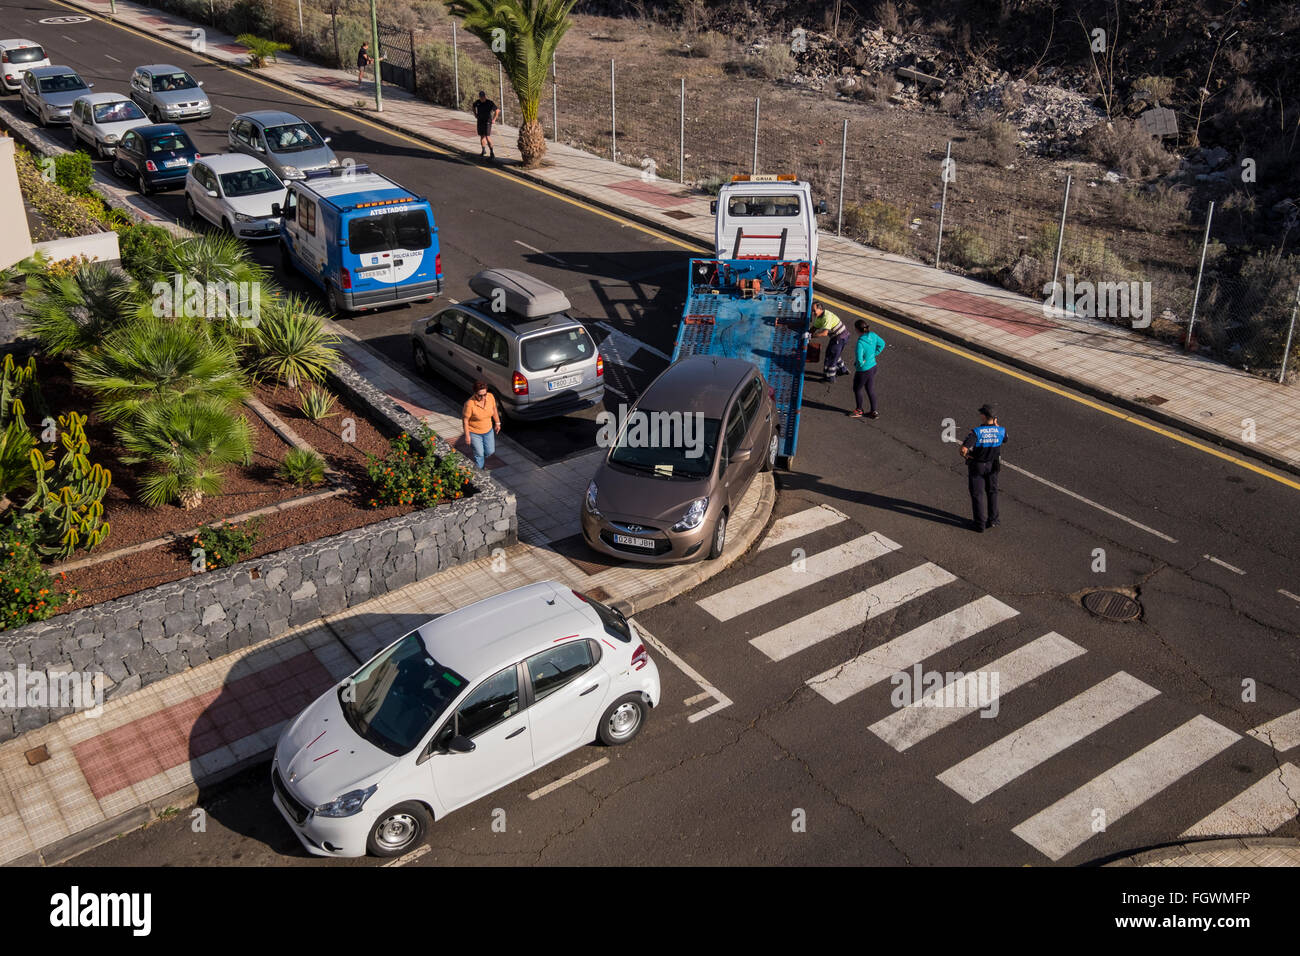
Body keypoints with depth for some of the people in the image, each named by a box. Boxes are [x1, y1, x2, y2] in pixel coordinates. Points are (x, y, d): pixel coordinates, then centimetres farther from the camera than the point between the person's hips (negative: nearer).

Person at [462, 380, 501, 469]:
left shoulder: (490, 397, -18)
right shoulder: (470, 404, -32)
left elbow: (494, 409, 2)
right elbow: (465, 420, -19)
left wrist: (497, 423, 10)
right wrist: (467, 436, -15)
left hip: (488, 430, 5)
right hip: (474, 433, -5)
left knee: (490, 451, 18)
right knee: (479, 454, 6)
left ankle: (482, 460, 51)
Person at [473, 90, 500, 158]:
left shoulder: (490, 103, -15)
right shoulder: (477, 102, -2)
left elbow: (497, 111, -6)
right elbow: (474, 106, 23)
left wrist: (494, 119, -4)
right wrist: (475, 114, 17)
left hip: (487, 121, -5)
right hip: (480, 121, 5)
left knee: (487, 137, -14)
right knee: (482, 136, 11)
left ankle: (492, 152, -6)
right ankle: (483, 151, 24)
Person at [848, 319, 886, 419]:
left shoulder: (860, 342, -31)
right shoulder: (873, 335, -8)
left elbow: (859, 359, -36)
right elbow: (882, 344, 9)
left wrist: (861, 363, -13)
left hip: (863, 370, -7)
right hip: (873, 366, 7)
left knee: (857, 389, 18)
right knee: (870, 389, 21)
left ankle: (859, 410, 37)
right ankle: (874, 411, 32)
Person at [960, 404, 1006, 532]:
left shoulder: (976, 432, -29)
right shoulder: (1001, 431, -15)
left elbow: (963, 449, -36)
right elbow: (1004, 441, 10)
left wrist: (965, 455, -13)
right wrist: (996, 425, 5)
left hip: (976, 466, -3)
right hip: (992, 466, 3)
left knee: (977, 495, 10)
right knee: (992, 492, 24)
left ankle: (980, 524, 14)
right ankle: (993, 519, 28)